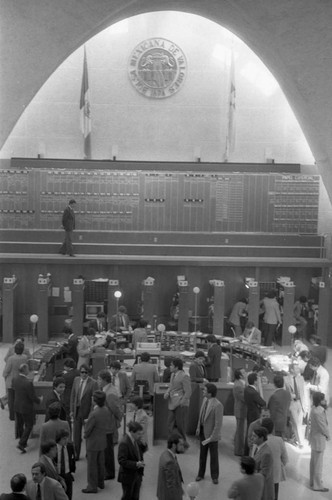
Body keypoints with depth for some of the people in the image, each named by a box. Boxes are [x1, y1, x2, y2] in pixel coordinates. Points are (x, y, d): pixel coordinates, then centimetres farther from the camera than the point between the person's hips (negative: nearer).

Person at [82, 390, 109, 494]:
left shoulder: (94, 414, -29)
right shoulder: (106, 410, -5)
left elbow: (87, 429, -19)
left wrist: (86, 435, 1)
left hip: (93, 442, -8)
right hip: (102, 441, 8)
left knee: (92, 464, 6)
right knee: (100, 463, 20)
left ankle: (92, 486, 15)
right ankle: (101, 482, 34)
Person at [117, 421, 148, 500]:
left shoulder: (136, 440, -1)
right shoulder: (124, 443, -25)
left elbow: (140, 451, 9)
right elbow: (122, 461, -25)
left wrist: (143, 444, -11)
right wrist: (136, 464, -32)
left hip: (137, 474, 7)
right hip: (128, 476, -7)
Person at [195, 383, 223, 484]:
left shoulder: (218, 405, -29)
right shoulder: (205, 399, -6)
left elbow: (218, 424, -25)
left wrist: (211, 438, -23)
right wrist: (198, 427, 2)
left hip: (212, 433, -6)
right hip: (202, 431, 6)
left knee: (213, 455, 14)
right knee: (202, 454, 20)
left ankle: (214, 476, 32)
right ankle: (201, 474, 36)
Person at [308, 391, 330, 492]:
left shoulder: (315, 408, -1)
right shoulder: (318, 412, -30)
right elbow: (323, 427, -22)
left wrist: (325, 406, -3)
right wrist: (328, 435, -4)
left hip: (314, 437, 10)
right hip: (319, 439, -10)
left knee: (314, 461, 22)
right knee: (318, 463, 4)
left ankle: (313, 480, 37)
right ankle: (317, 485, 16)